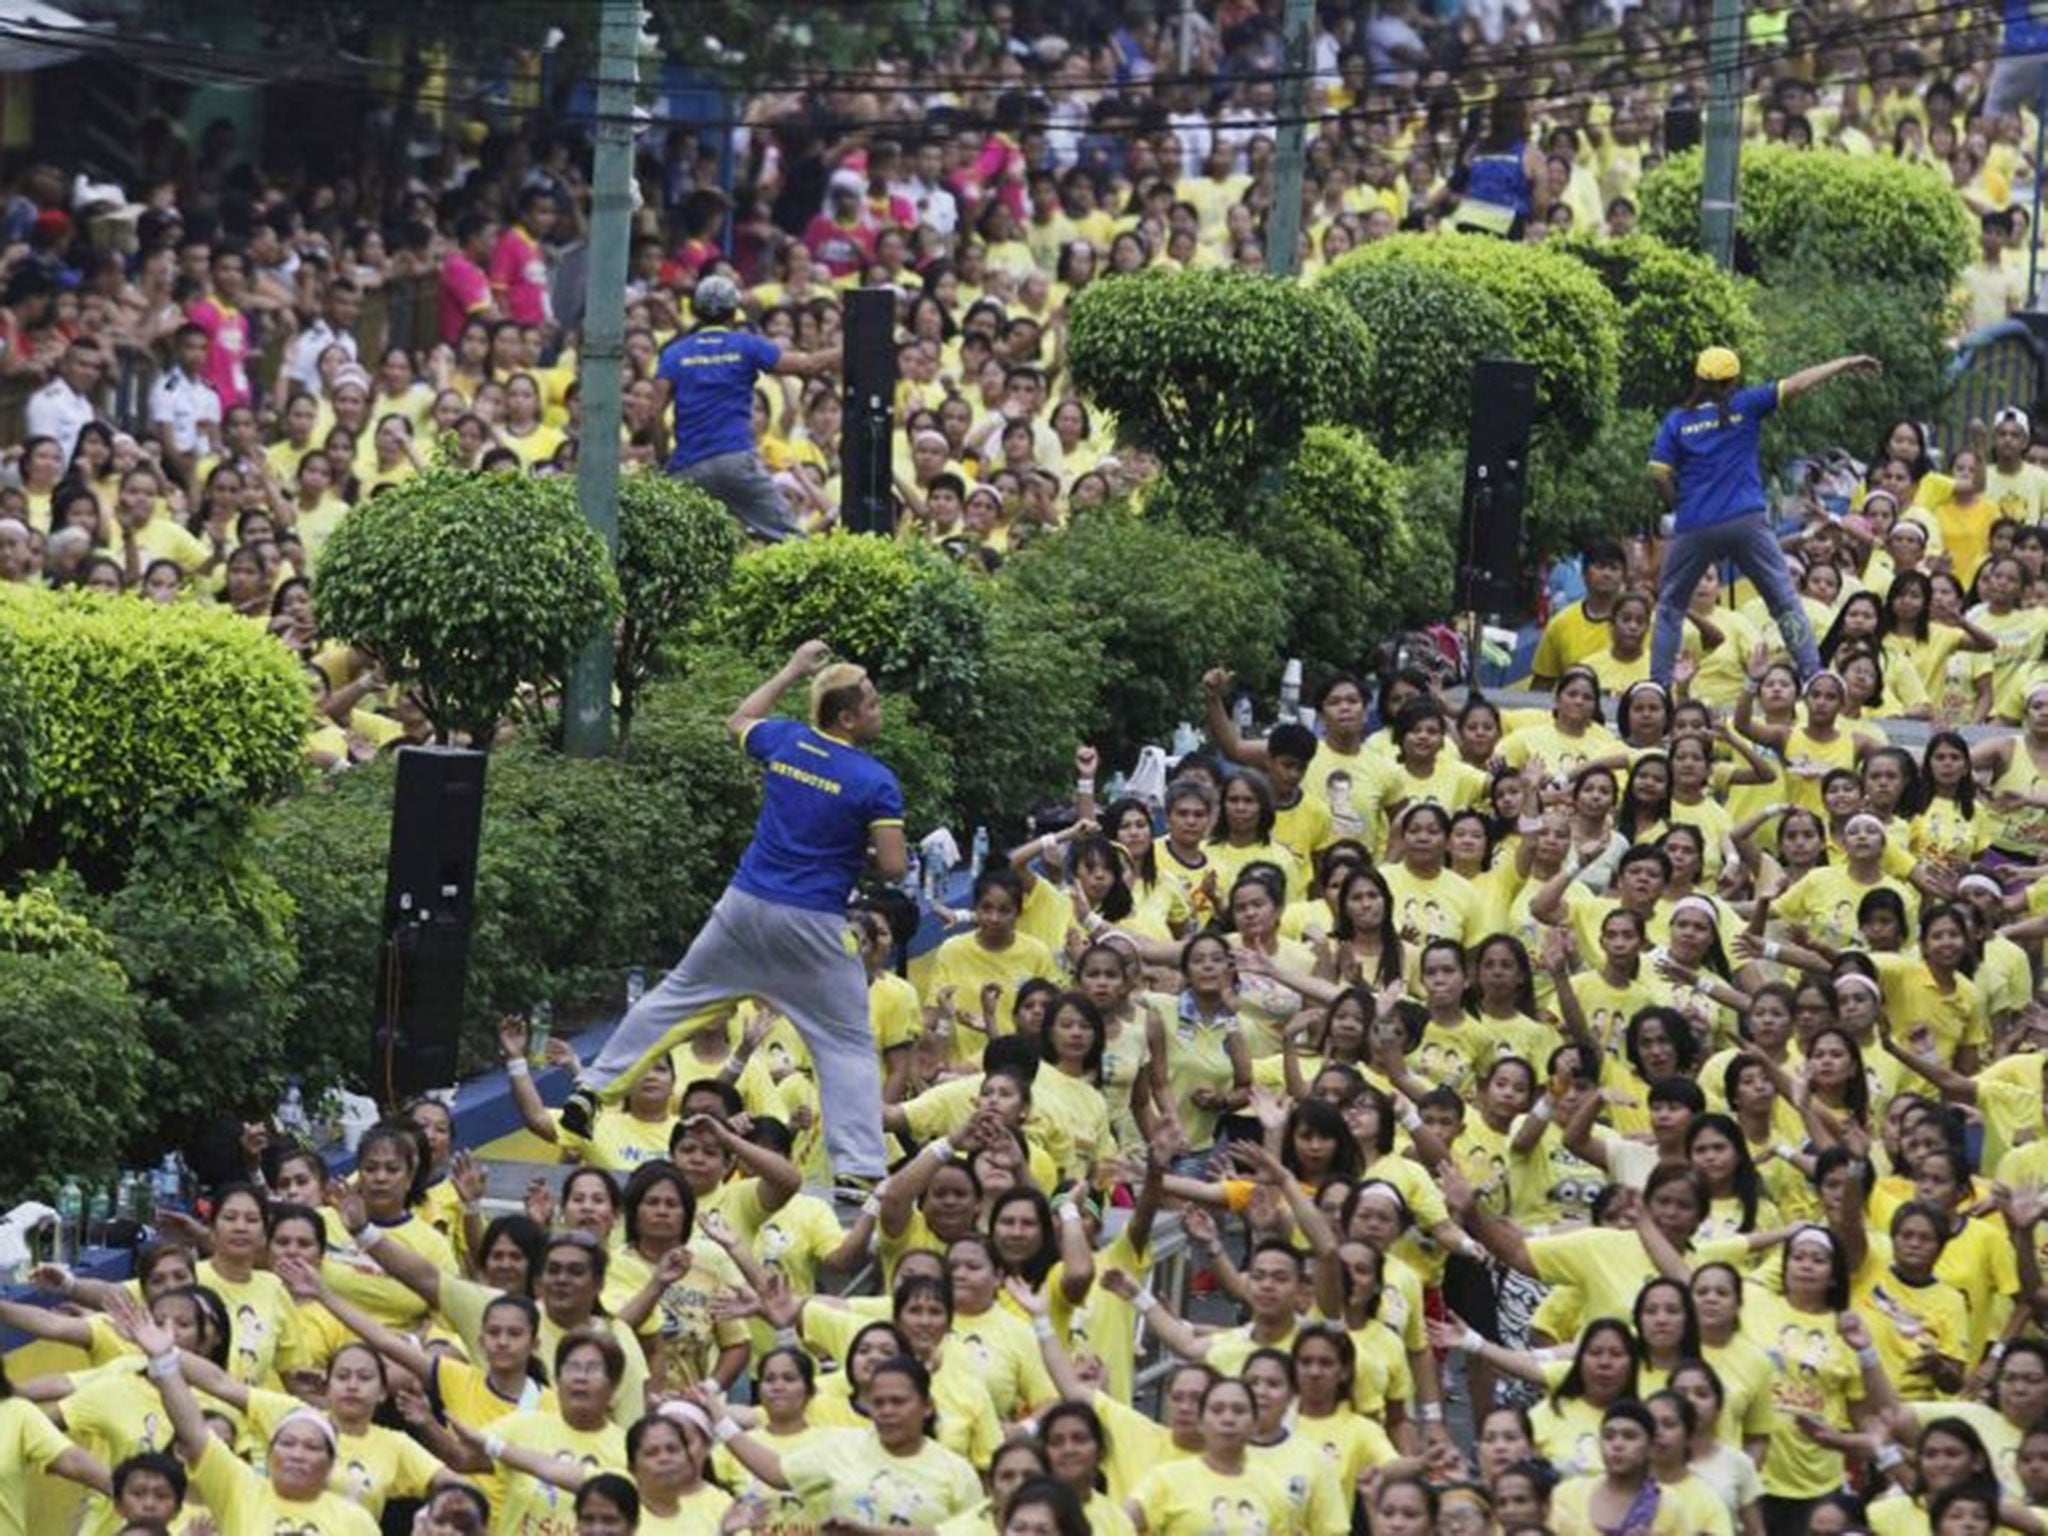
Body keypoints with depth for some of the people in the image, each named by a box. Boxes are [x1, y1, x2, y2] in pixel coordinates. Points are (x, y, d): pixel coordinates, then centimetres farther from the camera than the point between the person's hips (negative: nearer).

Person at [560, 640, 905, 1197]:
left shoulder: (786, 742, 2)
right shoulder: (876, 784, -12)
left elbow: (739, 721, 25)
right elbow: (894, 867, -13)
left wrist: (791, 672, 33)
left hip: (746, 904, 4)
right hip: (813, 924, -4)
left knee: (674, 999, 17)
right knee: (848, 1046, 3)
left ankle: (591, 1091, 16)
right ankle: (859, 1169, -5)